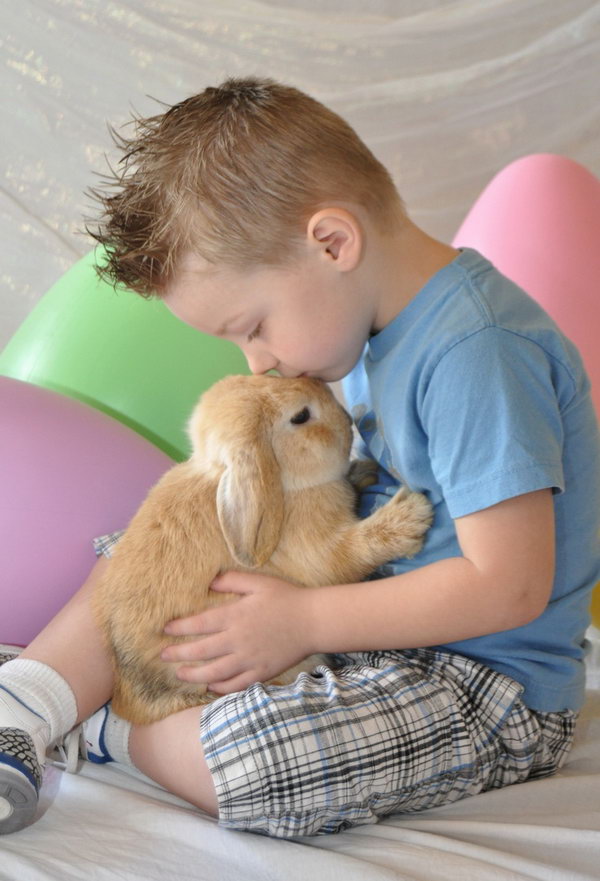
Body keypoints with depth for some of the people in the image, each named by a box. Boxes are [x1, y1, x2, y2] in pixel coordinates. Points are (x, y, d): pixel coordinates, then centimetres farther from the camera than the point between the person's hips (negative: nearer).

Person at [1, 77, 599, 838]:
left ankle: (109, 729, -3)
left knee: (241, 759, -33)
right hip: (375, 594, 10)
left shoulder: (477, 353, -26)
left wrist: (303, 621, -22)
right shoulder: (381, 322, 3)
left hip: (494, 688, -9)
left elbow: (509, 585, -28)